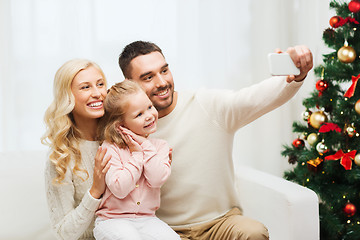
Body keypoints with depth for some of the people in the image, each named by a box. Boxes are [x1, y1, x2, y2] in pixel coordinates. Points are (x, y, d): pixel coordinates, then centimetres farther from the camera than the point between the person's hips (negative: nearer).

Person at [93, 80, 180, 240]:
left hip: (146, 219, 3)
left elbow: (157, 180, -11)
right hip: (113, 220, -3)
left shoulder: (160, 146, 7)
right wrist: (137, 154, -12)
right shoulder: (110, 147, -6)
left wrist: (146, 146, -9)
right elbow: (119, 189, -17)